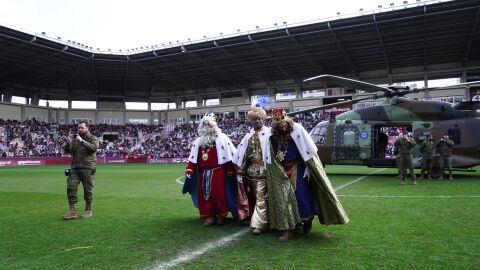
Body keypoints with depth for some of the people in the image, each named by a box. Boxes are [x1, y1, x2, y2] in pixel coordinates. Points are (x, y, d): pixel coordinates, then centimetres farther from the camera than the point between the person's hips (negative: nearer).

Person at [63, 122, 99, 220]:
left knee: (88, 189, 2)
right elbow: (67, 150, 12)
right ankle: (72, 210, 2)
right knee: (70, 187, -4)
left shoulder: (92, 138, 2)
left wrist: (82, 141, -19)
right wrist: (69, 142, -5)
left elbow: (94, 148, -17)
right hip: (75, 168, 5)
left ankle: (88, 210, 16)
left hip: (88, 168, -4)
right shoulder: (75, 139, 16)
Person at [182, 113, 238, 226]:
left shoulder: (221, 138, -1)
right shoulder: (198, 141, 14)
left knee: (218, 192, -4)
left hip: (217, 171, -5)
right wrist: (189, 171, 4)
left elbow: (229, 155, -3)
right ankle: (209, 216, 16)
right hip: (203, 172, 5)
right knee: (203, 193, 6)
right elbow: (193, 158, 12)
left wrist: (230, 172, -5)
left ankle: (222, 215, 15)